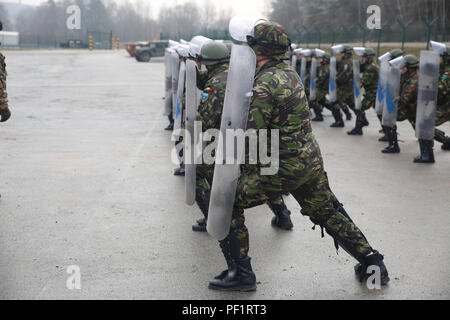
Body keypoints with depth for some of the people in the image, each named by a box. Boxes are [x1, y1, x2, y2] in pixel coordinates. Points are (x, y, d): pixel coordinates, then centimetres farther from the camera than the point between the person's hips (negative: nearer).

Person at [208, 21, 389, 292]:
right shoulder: (290, 73, 9)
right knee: (328, 213, 23)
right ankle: (372, 262, 27)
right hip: (312, 160, 9)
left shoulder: (265, 83, -18)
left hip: (283, 167, -8)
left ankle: (241, 273, 2)